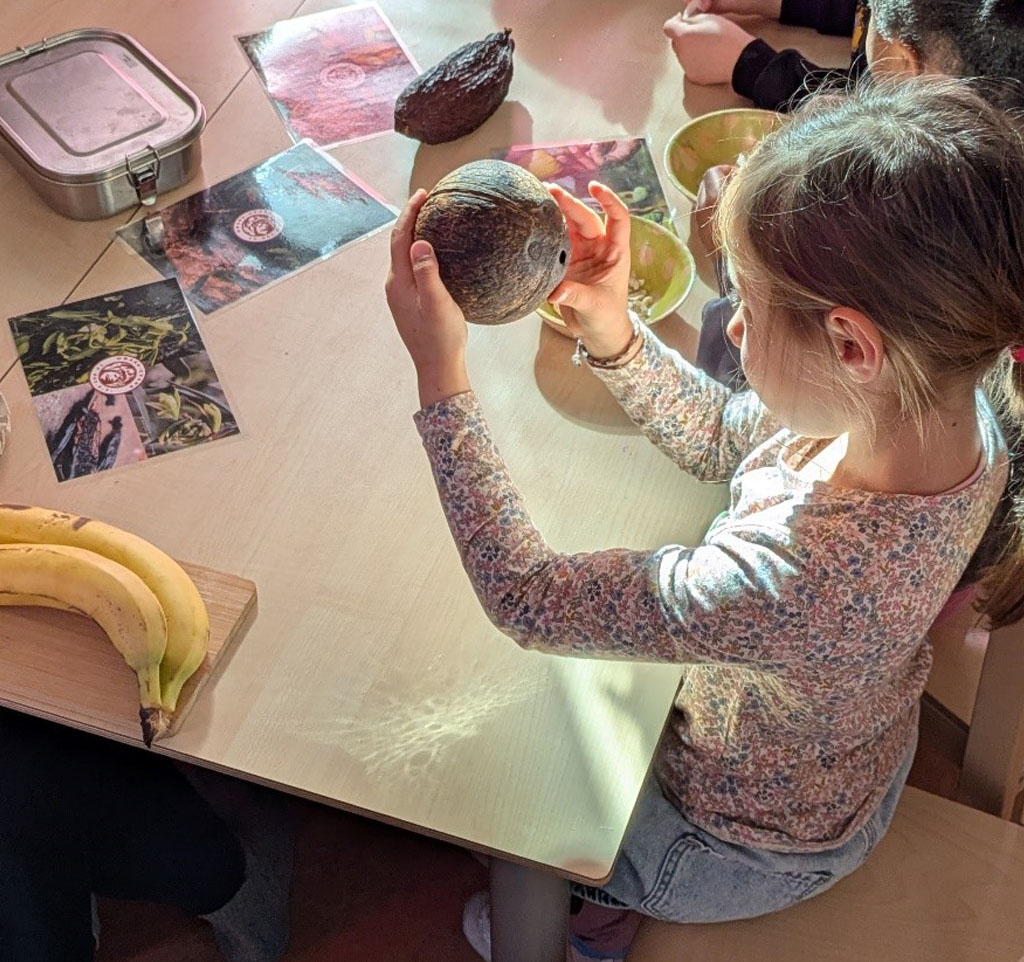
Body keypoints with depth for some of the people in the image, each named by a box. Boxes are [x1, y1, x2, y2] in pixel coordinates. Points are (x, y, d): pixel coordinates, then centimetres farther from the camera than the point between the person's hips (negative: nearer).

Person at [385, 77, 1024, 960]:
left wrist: (440, 372, -35)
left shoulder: (801, 580, -49)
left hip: (751, 846, -6)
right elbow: (723, 437, -7)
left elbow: (529, 599, -36)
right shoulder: (950, 406, -24)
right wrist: (611, 332, -21)